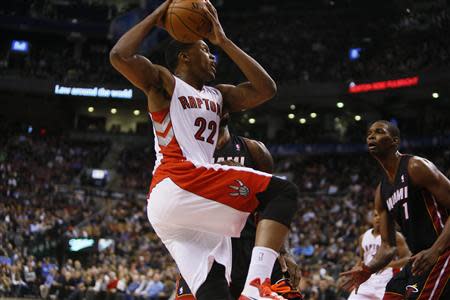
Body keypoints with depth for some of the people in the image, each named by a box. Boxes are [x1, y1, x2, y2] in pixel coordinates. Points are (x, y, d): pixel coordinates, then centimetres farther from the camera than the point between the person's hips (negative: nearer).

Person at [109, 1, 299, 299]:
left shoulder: (218, 96, 30)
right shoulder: (164, 82, 10)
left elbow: (266, 90, 16)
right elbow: (119, 56, -8)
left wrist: (224, 40, 21)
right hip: (178, 183, -8)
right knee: (284, 191, -14)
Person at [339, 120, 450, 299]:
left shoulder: (416, 167, -10)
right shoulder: (381, 192, 14)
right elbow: (388, 246, 15)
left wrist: (435, 251, -27)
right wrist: (368, 269, -4)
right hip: (419, 260, 9)